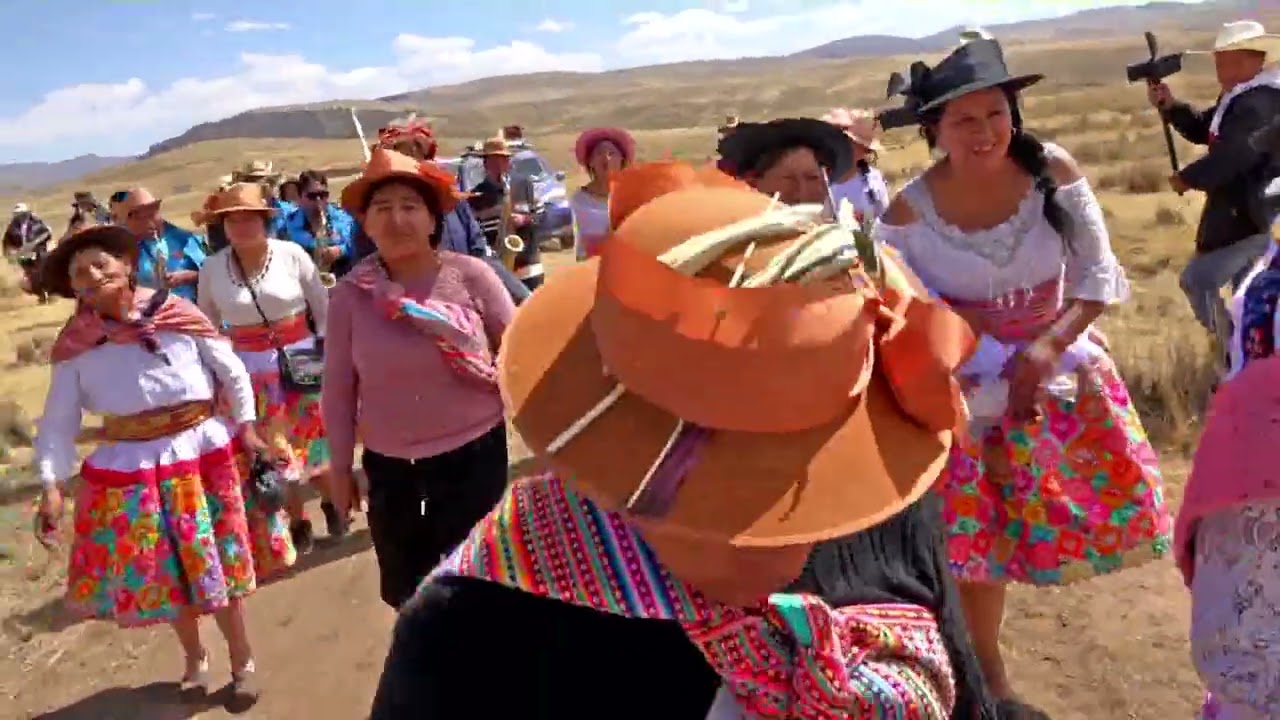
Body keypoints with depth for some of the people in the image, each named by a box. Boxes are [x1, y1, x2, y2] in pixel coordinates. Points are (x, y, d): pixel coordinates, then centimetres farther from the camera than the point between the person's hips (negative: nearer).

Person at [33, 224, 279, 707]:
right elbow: (58, 420, -2)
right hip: (129, 465, 2)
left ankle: (242, 662, 27)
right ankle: (195, 658, 39)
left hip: (199, 452, -2)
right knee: (161, 570, 13)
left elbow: (231, 371, 1)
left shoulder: (178, 314, -8)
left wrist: (246, 427, -1)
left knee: (216, 561, 7)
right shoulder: (75, 345, -5)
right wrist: (52, 483, -10)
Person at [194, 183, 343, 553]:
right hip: (249, 369, 2)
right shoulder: (212, 268, -3)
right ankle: (297, 521, 26)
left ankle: (333, 502, 32)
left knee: (313, 438, 5)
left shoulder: (292, 254, -9)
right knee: (270, 449, 8)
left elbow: (324, 310, -1)